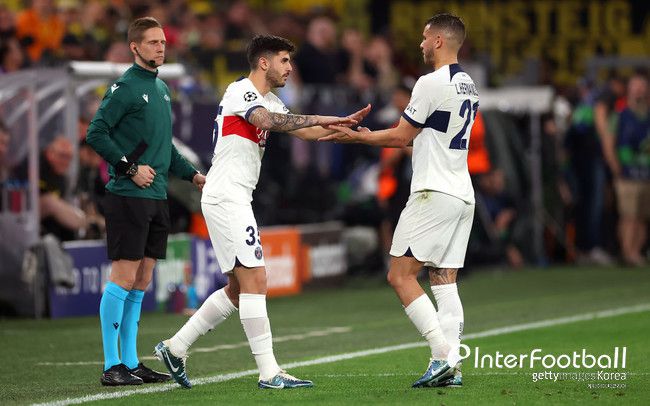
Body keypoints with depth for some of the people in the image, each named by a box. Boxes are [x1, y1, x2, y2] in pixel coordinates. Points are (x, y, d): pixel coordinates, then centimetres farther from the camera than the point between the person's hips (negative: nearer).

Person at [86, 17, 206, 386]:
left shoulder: (162, 89, 17)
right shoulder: (125, 87, -9)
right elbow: (96, 134, -14)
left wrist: (192, 174, 18)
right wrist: (130, 168, -16)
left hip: (156, 199, 8)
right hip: (128, 198, -8)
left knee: (141, 282, 9)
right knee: (124, 278, -8)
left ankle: (131, 362, 14)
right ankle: (112, 366, -5)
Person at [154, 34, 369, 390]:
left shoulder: (269, 101, 19)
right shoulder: (240, 91, -11)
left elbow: (306, 132, 15)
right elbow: (267, 121, -30)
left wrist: (344, 124, 0)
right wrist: (321, 119, -29)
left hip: (235, 200, 10)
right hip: (226, 198, -10)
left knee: (238, 289, 12)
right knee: (254, 280, -12)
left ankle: (175, 347, 18)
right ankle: (269, 373, -12)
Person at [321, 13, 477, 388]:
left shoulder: (432, 83, -14)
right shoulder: (468, 86, 15)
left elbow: (400, 136, -10)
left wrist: (356, 136, 4)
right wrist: (373, 135, 28)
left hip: (434, 194, -9)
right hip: (463, 194, 9)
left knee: (401, 275, -6)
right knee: (445, 281, 7)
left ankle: (443, 356, -15)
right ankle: (451, 368, 0)